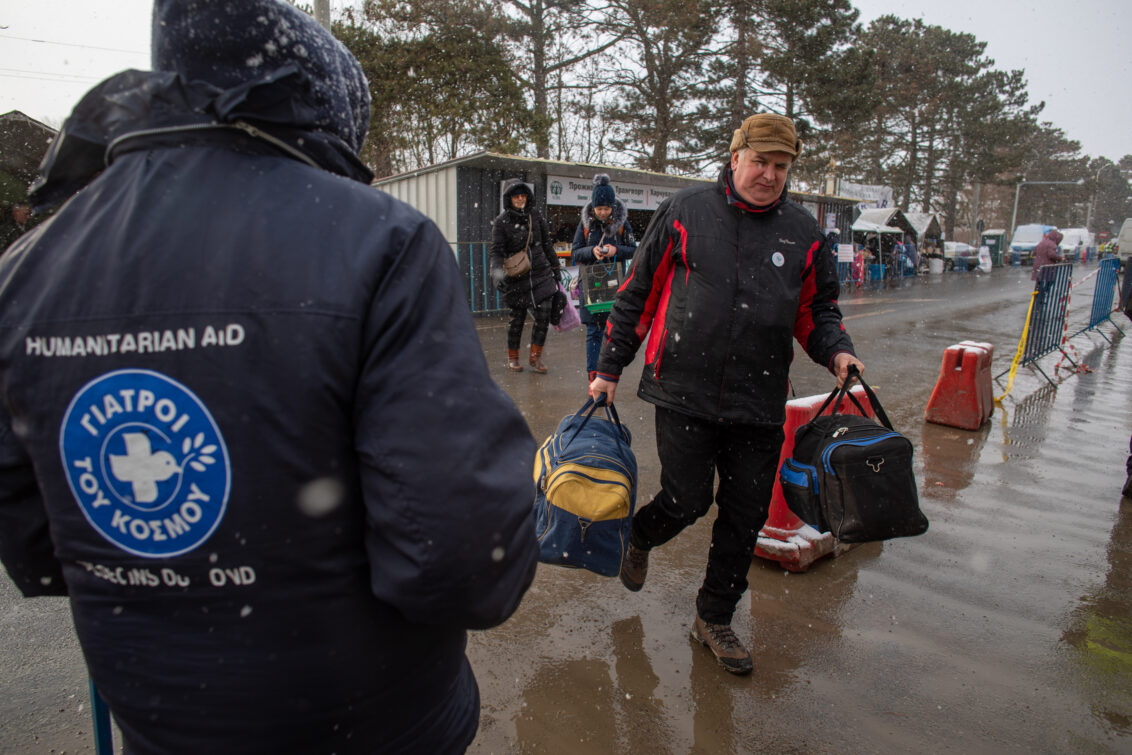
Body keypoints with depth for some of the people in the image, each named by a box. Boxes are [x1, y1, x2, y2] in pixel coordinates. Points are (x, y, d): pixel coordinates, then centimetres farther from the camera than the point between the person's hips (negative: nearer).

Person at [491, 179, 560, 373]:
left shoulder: (535, 214, 7)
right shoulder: (501, 221, -4)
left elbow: (546, 242, 16)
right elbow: (497, 251, -7)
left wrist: (555, 266, 19)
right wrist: (497, 271, -25)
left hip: (541, 274, 3)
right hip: (517, 278, -3)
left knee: (543, 316, -5)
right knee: (517, 318, 5)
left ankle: (535, 357, 11)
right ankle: (513, 358, 24)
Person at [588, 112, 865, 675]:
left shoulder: (804, 232, 9)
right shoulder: (685, 212, 1)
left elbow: (817, 311, 18)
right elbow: (638, 295, 4)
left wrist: (837, 352, -4)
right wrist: (609, 369, 3)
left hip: (759, 404, 3)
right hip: (684, 395, -3)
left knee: (745, 517, 9)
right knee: (686, 501, -2)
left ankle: (714, 618, 31)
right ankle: (638, 538, 35)